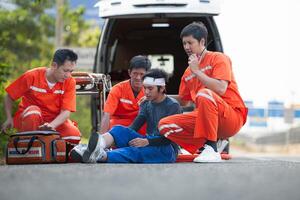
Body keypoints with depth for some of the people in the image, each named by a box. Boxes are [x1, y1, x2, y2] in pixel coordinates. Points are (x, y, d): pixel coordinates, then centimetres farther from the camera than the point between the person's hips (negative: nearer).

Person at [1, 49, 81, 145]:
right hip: (27, 118, -2)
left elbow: (66, 111, -18)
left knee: (74, 135, -27)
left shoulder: (69, 82, -11)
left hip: (55, 120, 2)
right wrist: (9, 118, -15)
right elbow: (9, 97, -3)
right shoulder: (32, 76, -15)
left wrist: (52, 125, -37)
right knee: (33, 112, -38)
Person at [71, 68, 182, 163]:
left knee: (135, 151, -36)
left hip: (167, 150, -6)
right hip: (148, 144, 6)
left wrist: (147, 141, -24)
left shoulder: (173, 106, -4)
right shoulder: (146, 104, 17)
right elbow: (135, 126, 3)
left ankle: (102, 156, -65)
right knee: (120, 130, -18)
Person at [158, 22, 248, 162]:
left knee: (204, 94, -37)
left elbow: (221, 89, -21)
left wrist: (197, 71, -14)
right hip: (203, 118, 7)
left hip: (232, 117, -7)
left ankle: (212, 150, -33)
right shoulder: (188, 73, 16)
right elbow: (182, 101, 25)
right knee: (164, 125, -9)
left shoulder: (218, 58, -4)